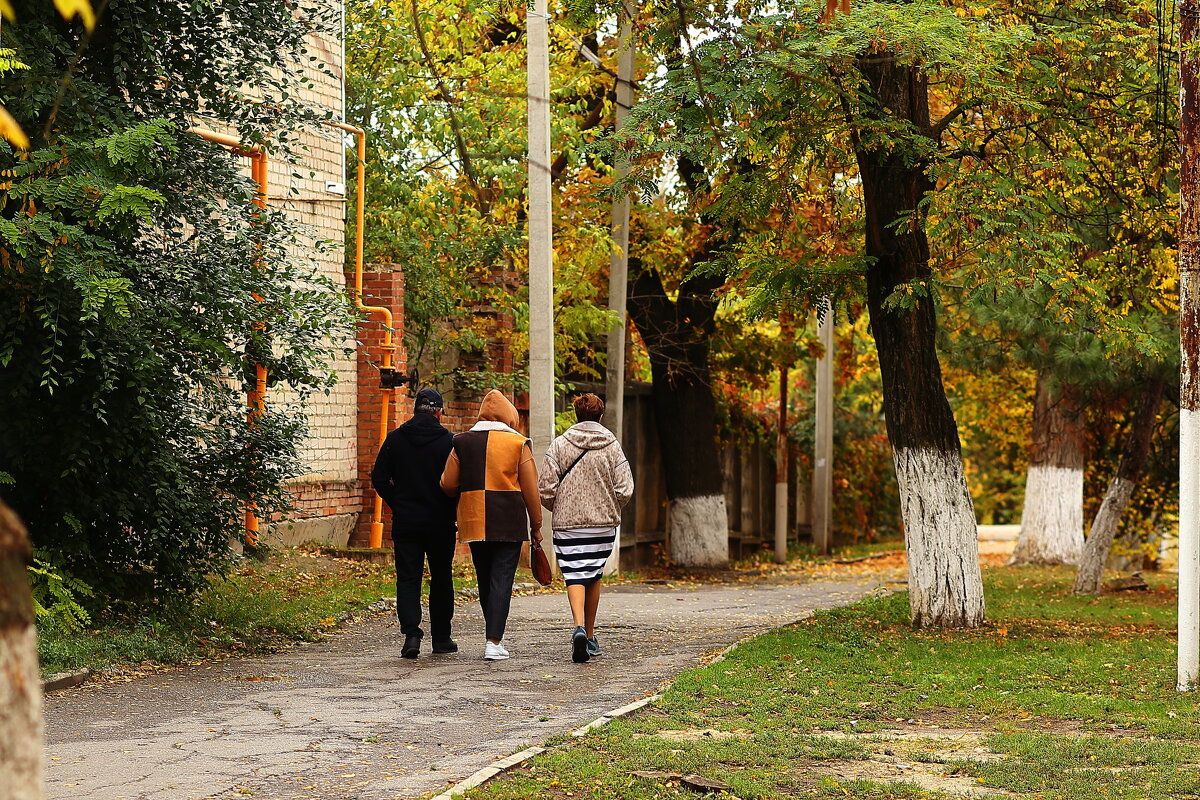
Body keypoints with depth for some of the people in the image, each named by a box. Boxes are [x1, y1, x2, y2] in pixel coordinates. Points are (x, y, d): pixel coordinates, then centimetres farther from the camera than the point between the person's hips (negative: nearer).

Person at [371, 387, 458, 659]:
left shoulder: (395, 439, 0)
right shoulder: (449, 441, -7)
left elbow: (379, 479, 0)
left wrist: (398, 504, 12)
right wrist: (451, 511, 6)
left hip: (405, 523, 1)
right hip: (440, 523, -1)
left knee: (408, 578, 3)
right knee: (441, 579, 13)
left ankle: (411, 633, -14)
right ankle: (441, 638, 18)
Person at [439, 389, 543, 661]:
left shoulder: (462, 443, 4)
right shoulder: (519, 444, -2)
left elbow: (448, 485, 3)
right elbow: (530, 489, -2)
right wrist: (536, 526, 6)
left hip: (474, 523, 3)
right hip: (510, 523, -2)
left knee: (485, 580, 14)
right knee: (502, 580, -2)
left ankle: (495, 636, 23)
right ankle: (494, 642, -10)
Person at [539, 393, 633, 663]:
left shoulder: (559, 445, -2)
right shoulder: (613, 446, 1)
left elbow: (547, 490, -5)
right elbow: (624, 490, -4)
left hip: (568, 524, -2)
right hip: (604, 524, 2)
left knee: (575, 575, -2)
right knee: (594, 575, 15)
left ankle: (579, 627, -26)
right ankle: (590, 637, 21)